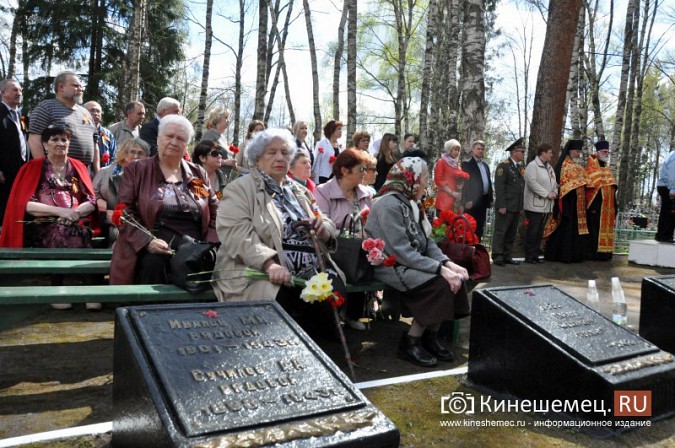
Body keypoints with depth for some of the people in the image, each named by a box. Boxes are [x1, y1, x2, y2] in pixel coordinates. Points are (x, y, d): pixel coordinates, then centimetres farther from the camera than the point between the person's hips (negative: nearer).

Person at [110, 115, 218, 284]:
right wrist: (146, 242, -15)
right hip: (154, 251, -2)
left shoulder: (199, 174, 19)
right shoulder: (136, 170, 11)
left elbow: (215, 216, 16)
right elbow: (125, 213, 2)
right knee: (154, 262, -35)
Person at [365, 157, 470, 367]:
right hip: (391, 266, -9)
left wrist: (448, 263, -11)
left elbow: (427, 242, 6)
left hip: (413, 262, 9)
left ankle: (430, 337, 2)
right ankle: (410, 342, -9)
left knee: (454, 277, -10)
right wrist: (440, 269, -28)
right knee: (441, 283, -24)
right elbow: (402, 252, -25)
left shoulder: (411, 203, 10)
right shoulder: (389, 204, -19)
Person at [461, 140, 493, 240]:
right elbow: (464, 183, -11)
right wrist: (467, 200, -17)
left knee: (480, 228, 11)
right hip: (472, 202, -7)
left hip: (483, 201, 7)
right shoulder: (466, 164, -4)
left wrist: (490, 198, 13)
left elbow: (489, 182, 19)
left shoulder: (485, 165, 18)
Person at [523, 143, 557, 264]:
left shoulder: (549, 167, 18)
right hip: (535, 205, -8)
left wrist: (554, 192, 0)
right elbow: (532, 183, -19)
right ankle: (529, 256, 2)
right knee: (532, 231, -5)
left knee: (539, 232, 10)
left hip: (546, 205, 8)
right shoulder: (532, 166, -9)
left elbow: (554, 182, 22)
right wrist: (547, 194, -18)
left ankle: (535, 255, 17)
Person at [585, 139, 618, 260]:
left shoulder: (607, 168, 19)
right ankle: (593, 253, -4)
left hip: (607, 206, 8)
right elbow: (589, 185, -12)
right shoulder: (592, 166, -5)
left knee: (605, 229, 7)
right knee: (594, 230, -7)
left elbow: (612, 187, 21)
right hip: (596, 205, -8)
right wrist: (592, 206, -19)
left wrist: (614, 206, 14)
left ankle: (603, 252, 12)